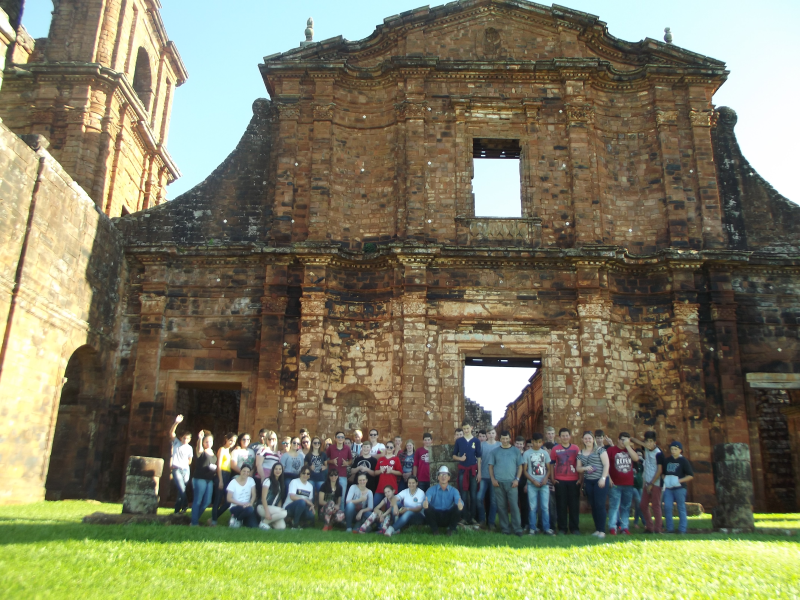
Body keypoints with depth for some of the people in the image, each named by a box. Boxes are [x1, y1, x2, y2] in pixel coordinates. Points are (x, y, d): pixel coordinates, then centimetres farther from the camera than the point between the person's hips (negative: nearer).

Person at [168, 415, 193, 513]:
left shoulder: (189, 448, 10)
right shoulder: (176, 443, 2)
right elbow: (171, 433, -13)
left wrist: (184, 464, 2)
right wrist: (176, 423, -25)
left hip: (185, 470, 4)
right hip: (176, 469, -4)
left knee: (182, 491, 8)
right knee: (182, 490, -16)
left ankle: (177, 509, 23)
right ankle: (184, 506, 1)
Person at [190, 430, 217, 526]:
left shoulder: (213, 453, 15)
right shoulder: (202, 452, -5)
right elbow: (199, 450, -30)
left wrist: (215, 468, 6)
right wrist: (200, 439, -46)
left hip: (210, 480, 7)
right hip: (200, 479, -7)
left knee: (207, 501, 9)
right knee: (197, 501, -1)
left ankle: (196, 518, 24)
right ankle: (194, 522, 6)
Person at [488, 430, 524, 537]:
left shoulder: (516, 450, 8)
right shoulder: (495, 451, 9)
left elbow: (520, 466, 7)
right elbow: (491, 466, 8)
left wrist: (517, 479, -4)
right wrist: (493, 479, -3)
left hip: (511, 483, -1)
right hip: (498, 483, 1)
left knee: (514, 506, -6)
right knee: (501, 506, 4)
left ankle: (517, 529, -2)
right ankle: (504, 528, 11)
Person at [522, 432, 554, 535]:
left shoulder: (545, 453, 8)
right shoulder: (527, 453, 1)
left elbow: (549, 468, 10)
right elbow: (525, 470, 1)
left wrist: (546, 478, -9)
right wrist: (533, 481, -9)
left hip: (544, 484, 2)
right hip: (532, 484, -2)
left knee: (545, 507, 1)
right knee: (533, 507, 0)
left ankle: (546, 528, 9)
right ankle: (532, 528, 8)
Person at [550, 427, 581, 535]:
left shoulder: (576, 448, 6)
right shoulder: (555, 449, 4)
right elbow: (551, 464, 7)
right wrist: (552, 478, 1)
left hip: (573, 480, 1)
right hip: (560, 481, -1)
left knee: (574, 505, 4)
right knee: (561, 505, 3)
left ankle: (575, 527, 14)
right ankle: (562, 528, 11)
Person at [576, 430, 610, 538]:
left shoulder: (600, 449, -1)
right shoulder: (580, 453, 12)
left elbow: (606, 464, -6)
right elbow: (578, 468, 13)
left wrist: (603, 478, -14)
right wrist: (584, 468, -8)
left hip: (600, 480, -5)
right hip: (588, 482, 5)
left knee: (600, 505, -7)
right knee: (593, 506, 7)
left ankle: (602, 530, 0)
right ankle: (597, 529, 15)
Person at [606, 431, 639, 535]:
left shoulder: (630, 450, 12)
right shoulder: (611, 450, 0)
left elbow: (636, 458, -8)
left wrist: (628, 446, -11)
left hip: (628, 484, 4)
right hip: (615, 484, -4)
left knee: (626, 507, 10)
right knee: (614, 506, -7)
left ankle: (625, 527, 16)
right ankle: (612, 527, -2)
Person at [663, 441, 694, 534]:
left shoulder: (683, 460, -2)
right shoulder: (667, 460, 13)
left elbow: (691, 476, -4)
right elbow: (664, 473, 25)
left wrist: (679, 481, -14)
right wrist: (664, 481, 8)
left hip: (679, 488, -4)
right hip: (668, 488, 5)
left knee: (681, 508, 2)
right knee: (667, 507, -2)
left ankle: (682, 530, 8)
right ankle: (670, 529, 7)